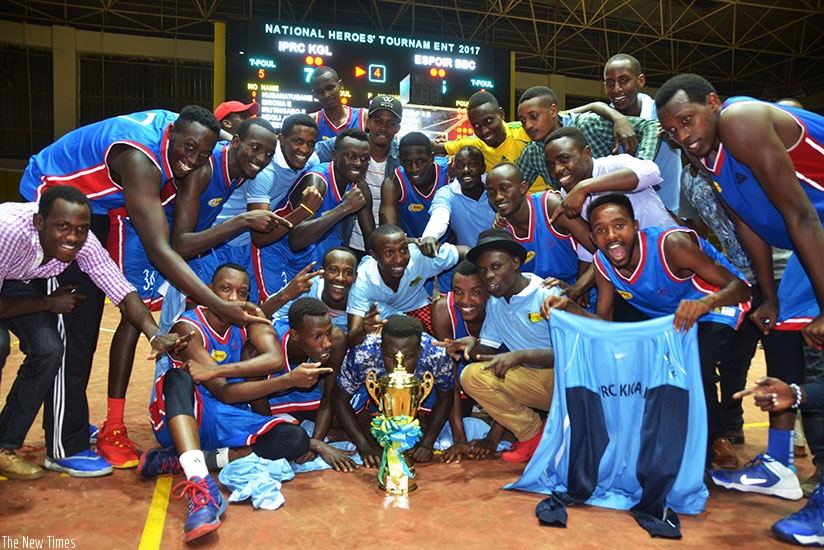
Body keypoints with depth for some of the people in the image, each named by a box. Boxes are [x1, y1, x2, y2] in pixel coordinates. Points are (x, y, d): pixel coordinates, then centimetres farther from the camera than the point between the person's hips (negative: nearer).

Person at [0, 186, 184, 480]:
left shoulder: (84, 243, -27)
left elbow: (123, 291, -30)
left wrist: (155, 334, -46)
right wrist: (47, 304, -25)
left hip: (24, 282, 4)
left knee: (50, 348, -14)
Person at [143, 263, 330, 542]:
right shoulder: (189, 327, -16)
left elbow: (275, 358, -23)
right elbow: (223, 393, -25)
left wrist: (216, 370, -34)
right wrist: (288, 380, -37)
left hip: (227, 420, 4)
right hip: (181, 418, -4)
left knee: (295, 440, -21)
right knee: (179, 376, -36)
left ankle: (181, 460, -23)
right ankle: (200, 483, -51)